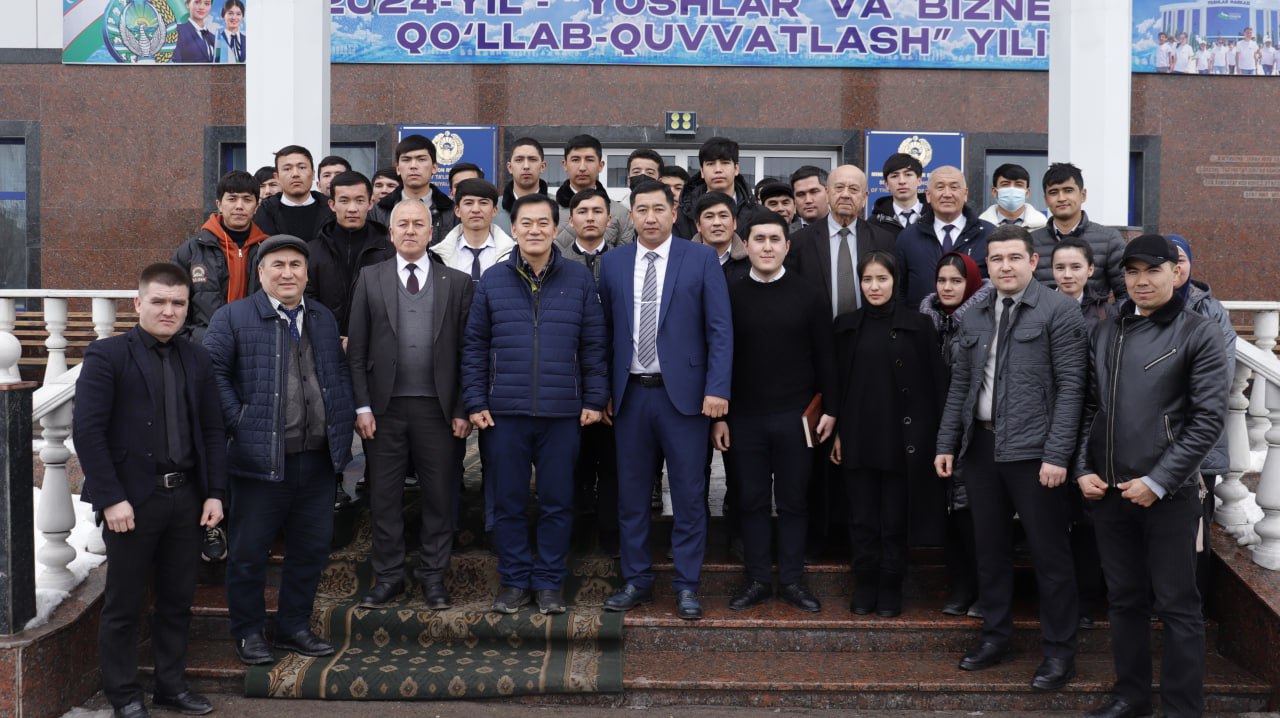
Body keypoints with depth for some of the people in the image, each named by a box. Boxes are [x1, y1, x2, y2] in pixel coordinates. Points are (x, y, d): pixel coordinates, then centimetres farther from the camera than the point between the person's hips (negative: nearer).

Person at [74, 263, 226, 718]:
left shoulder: (196, 359, 10)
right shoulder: (106, 356, -5)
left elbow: (212, 431, 11)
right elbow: (87, 431, -11)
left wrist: (215, 492, 3)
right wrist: (111, 498, -16)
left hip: (187, 496, 5)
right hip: (134, 498, -4)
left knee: (178, 600, 12)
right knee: (124, 605, 6)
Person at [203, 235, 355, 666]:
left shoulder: (324, 319, 15)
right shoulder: (232, 318, -2)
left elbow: (340, 374, 21)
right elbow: (213, 372, -8)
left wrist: (346, 420, 9)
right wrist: (236, 422, -14)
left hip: (318, 458, 5)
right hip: (261, 457, -5)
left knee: (312, 547, 12)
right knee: (249, 550, 4)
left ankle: (295, 627, 26)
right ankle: (248, 633, 19)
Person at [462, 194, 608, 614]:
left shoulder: (580, 280, 4)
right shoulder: (493, 281, 5)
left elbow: (593, 345, 5)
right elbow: (474, 346, 6)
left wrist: (594, 399, 0)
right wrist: (475, 402, 1)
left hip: (562, 412, 0)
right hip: (505, 411, 1)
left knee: (557, 502, 6)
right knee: (508, 501, 7)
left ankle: (549, 582, 19)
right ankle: (514, 580, 20)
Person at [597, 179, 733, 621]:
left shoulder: (701, 260, 0)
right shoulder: (612, 264, 9)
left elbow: (720, 330, -3)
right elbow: (605, 331, 9)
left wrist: (717, 389, -12)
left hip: (684, 393, -3)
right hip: (630, 394, 3)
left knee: (689, 495, 2)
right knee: (631, 495, 9)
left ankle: (687, 586, 13)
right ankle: (636, 581, 21)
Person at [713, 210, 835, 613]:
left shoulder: (808, 296, 3)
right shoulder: (730, 296, 4)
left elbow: (824, 357, 5)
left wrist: (829, 409, 0)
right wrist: (718, 416, 1)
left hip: (794, 416, 0)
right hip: (744, 417, 1)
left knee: (793, 501, 6)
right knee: (751, 501, 6)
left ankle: (792, 580, 17)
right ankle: (757, 580, 16)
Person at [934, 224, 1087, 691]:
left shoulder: (1058, 312, -5)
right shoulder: (974, 319, 12)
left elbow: (1070, 387, -10)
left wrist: (1056, 454, -16)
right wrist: (946, 443, 9)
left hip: (1031, 449, -6)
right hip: (980, 445, 6)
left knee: (1049, 552, 2)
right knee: (989, 547, 14)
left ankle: (1059, 651, 14)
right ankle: (996, 637, 27)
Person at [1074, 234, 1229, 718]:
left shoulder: (1199, 334, -3)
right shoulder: (1107, 334, 12)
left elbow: (1209, 418, -10)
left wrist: (1158, 482, -14)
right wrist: (1083, 470, 0)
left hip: (1167, 493, -5)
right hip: (1107, 490, 5)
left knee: (1178, 605, 2)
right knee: (1124, 599, 13)